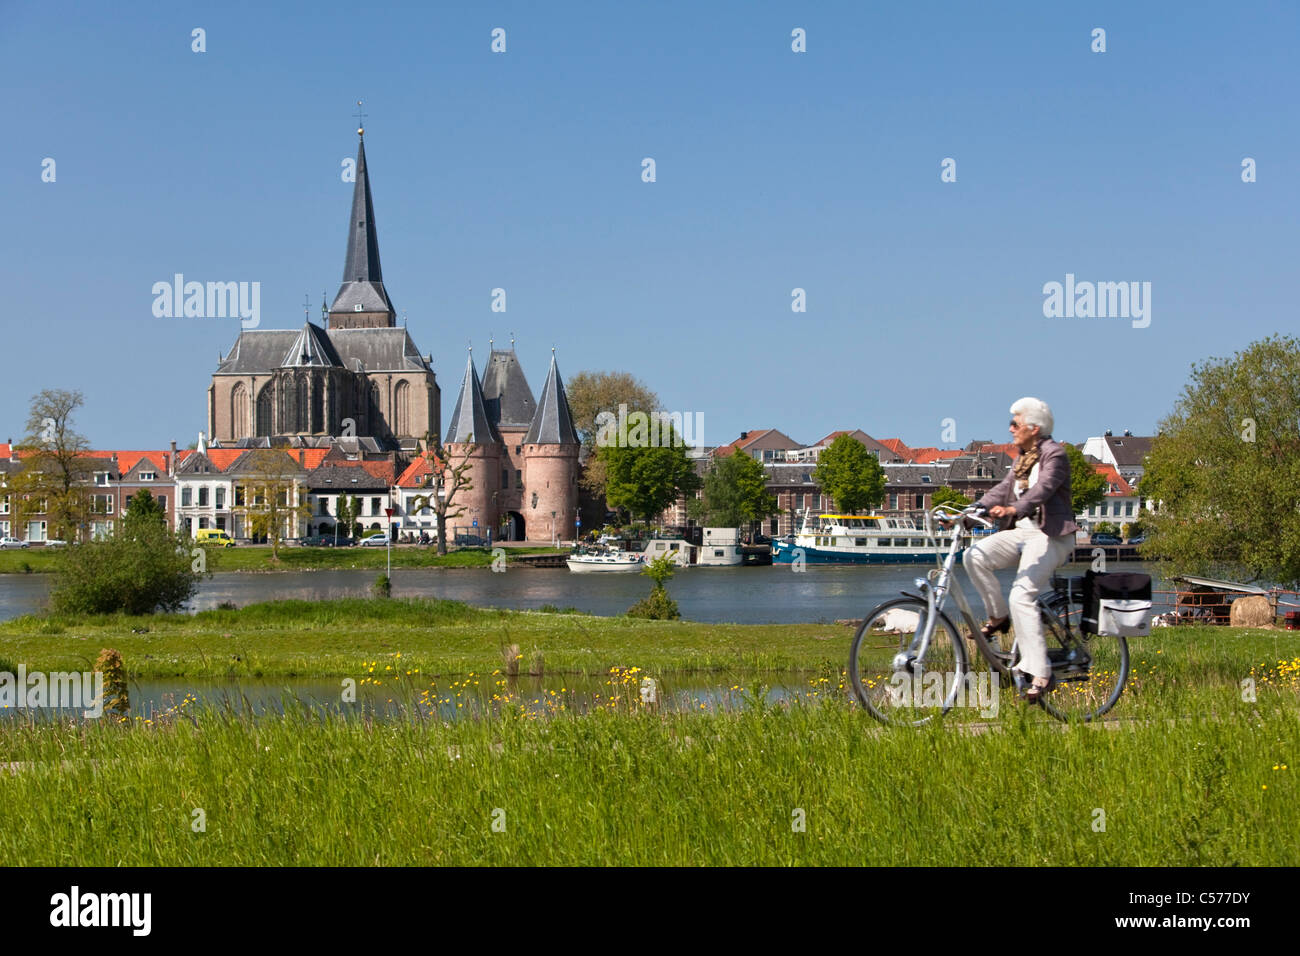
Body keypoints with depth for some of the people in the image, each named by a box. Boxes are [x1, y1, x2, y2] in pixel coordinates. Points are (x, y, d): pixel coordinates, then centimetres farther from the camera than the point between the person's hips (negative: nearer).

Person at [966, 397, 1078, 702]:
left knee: (1022, 596, -24)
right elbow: (1002, 490, 12)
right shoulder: (1022, 459, 19)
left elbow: (1043, 488, -26)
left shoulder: (1054, 454, -8)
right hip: (1021, 532, 8)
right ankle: (998, 616, 2)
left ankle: (1040, 673, -22)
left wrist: (1013, 509, -44)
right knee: (975, 555, -18)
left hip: (1050, 536, -8)